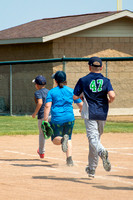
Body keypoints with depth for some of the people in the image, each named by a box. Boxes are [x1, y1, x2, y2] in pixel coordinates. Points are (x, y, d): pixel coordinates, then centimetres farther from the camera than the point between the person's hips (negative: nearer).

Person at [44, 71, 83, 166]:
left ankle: (63, 139, -27)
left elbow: (47, 106, -10)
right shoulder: (71, 91, 7)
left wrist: (45, 120, -10)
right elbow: (81, 105, 10)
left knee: (55, 140, 10)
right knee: (69, 139, 17)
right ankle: (69, 159, 3)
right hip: (69, 118, 2)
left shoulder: (52, 92, 1)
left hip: (57, 119, -2)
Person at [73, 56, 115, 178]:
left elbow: (75, 96, -1)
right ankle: (92, 169, 20)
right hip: (102, 113, 3)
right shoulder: (105, 81, 3)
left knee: (93, 138, -12)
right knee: (96, 138, 15)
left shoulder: (83, 80, 0)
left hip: (90, 113, -3)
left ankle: (102, 151, -47)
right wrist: (109, 101, 10)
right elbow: (112, 95, -12)